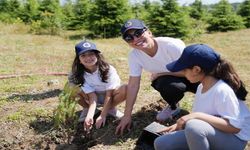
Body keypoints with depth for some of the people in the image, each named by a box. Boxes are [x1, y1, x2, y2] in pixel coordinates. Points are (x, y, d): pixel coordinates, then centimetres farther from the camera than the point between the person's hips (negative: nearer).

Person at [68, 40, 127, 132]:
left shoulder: (108, 70, -27)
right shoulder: (79, 75, -21)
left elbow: (109, 95, -25)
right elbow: (92, 96, -24)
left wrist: (102, 116, -28)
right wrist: (90, 115, -38)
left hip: (110, 95, -1)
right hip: (94, 96, 1)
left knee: (126, 89, -34)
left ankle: (111, 109, -6)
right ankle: (87, 109, 0)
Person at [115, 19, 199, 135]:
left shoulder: (172, 45, -32)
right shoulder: (134, 56, -19)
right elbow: (133, 85, -14)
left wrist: (160, 74, -20)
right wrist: (127, 115, -15)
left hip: (191, 76, -1)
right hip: (169, 81, 2)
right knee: (167, 86, -33)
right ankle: (173, 107, 1)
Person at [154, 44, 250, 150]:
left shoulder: (222, 90, -25)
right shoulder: (202, 87, 2)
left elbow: (234, 127, -29)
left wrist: (198, 116, -33)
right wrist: (180, 124, 2)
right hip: (205, 135, 8)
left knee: (193, 126, -38)